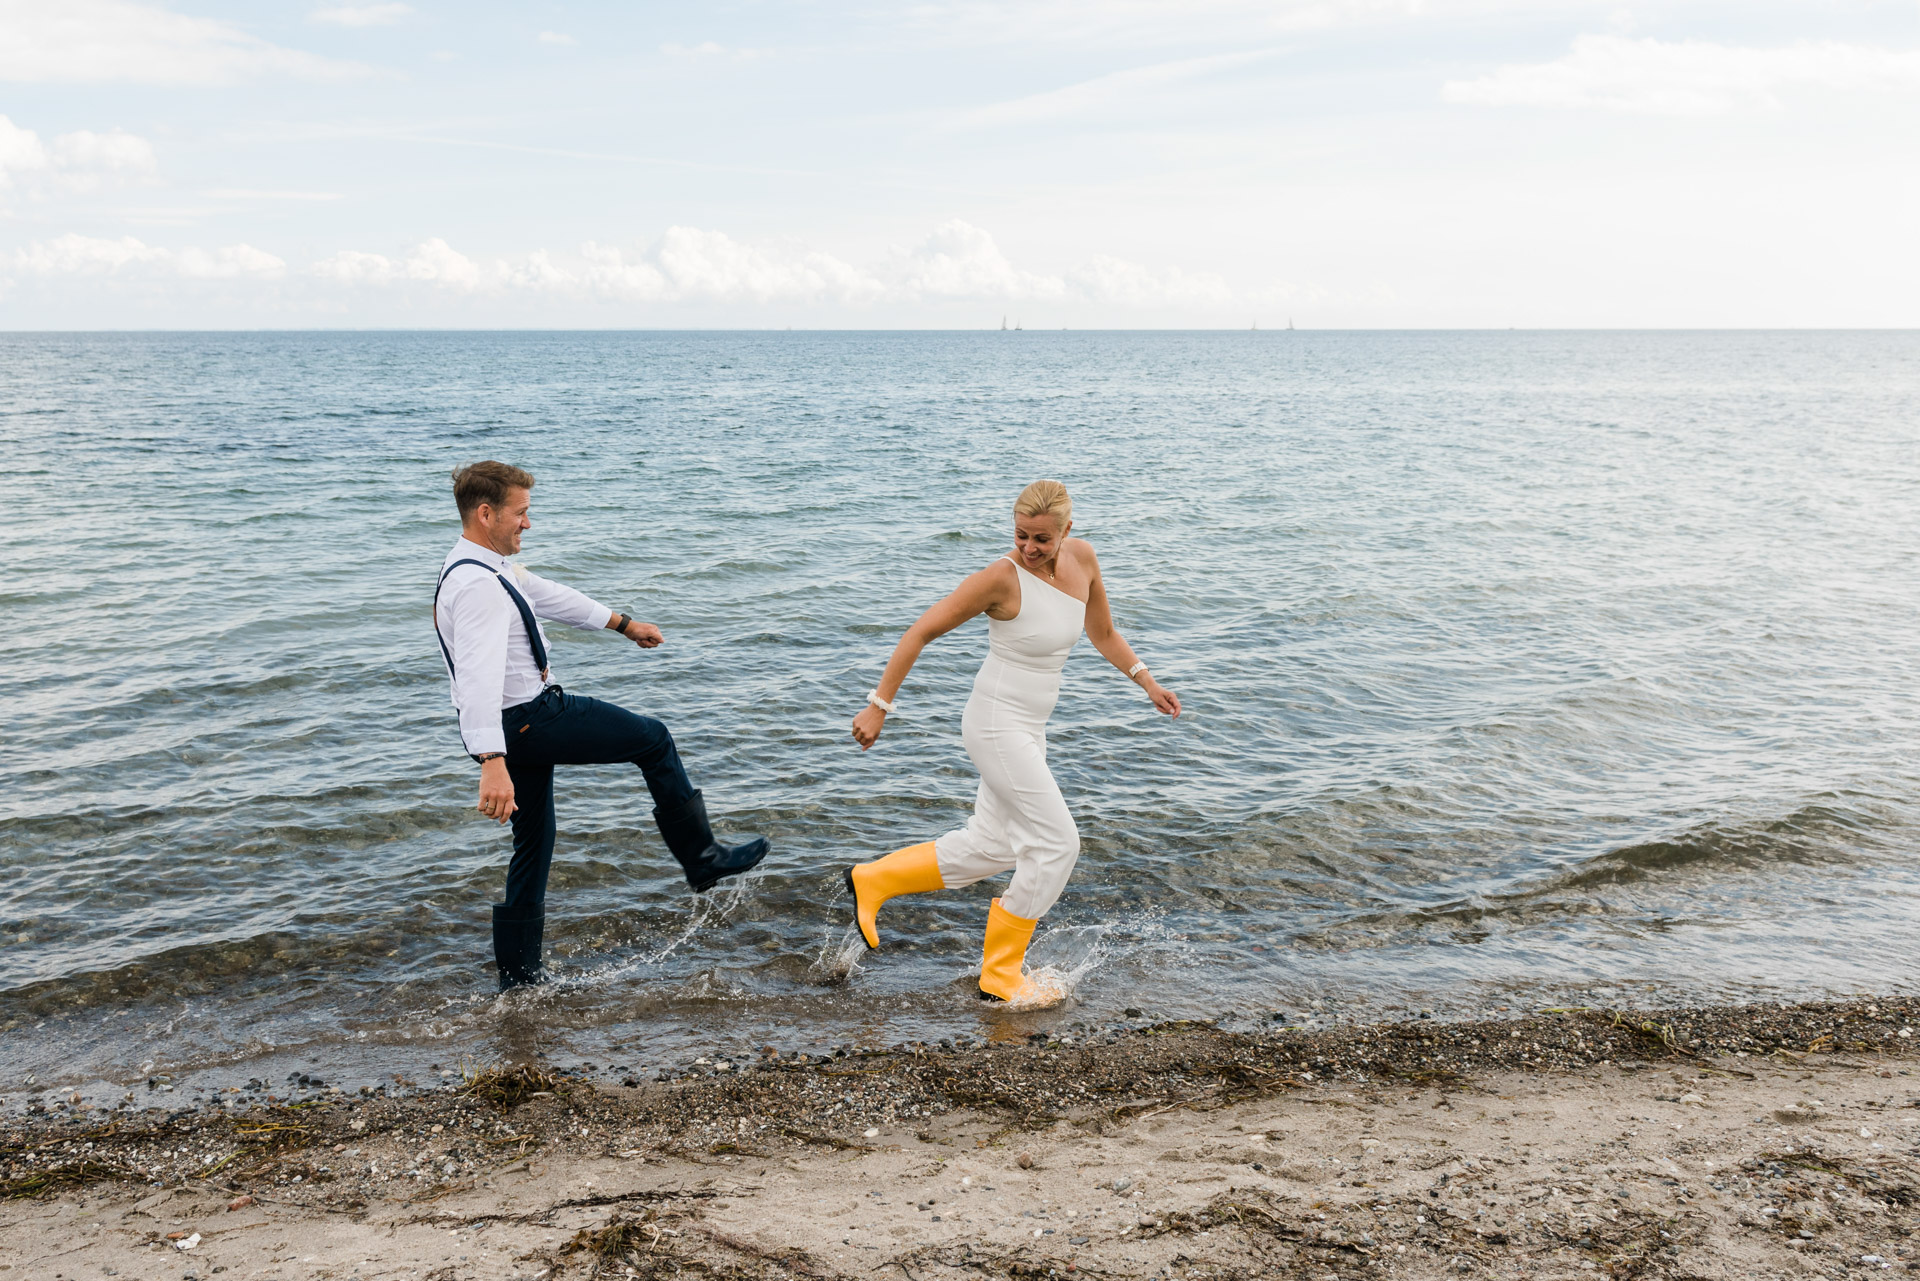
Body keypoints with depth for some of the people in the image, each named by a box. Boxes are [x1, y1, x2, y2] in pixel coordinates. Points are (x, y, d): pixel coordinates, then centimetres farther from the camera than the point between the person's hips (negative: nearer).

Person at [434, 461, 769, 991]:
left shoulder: (489, 568, 10)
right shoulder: (478, 585, -23)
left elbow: (547, 595, 24)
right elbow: (480, 677, -34)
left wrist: (622, 623, 33)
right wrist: (493, 762, -43)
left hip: (521, 726, 10)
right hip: (525, 722, -10)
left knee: (533, 846, 17)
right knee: (652, 738, 4)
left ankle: (518, 977, 24)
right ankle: (702, 858, 15)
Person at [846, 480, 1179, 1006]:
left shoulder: (1082, 559, 0)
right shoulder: (1002, 578, -20)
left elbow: (1103, 634, 16)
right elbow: (920, 633, -15)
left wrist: (1146, 681, 7)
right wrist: (879, 705, -15)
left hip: (1028, 728, 8)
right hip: (997, 724, -8)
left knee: (990, 847, 16)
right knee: (1056, 843, -6)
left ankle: (871, 881, 31)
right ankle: (1000, 974, 8)